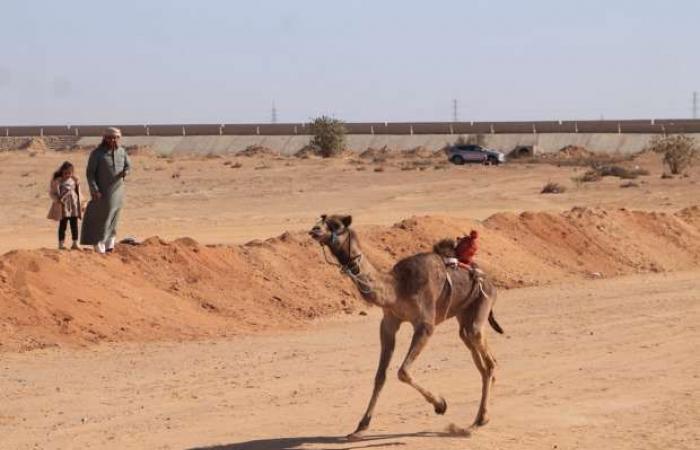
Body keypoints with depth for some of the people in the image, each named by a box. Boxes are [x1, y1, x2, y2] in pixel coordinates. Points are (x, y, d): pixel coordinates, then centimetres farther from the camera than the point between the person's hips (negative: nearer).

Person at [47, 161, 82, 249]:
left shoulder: (75, 180, 7)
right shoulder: (57, 181, -6)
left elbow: (78, 193, 15)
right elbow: (52, 193, -3)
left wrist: (80, 204, 10)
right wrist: (57, 200, -19)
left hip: (74, 206, 4)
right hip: (63, 207, -4)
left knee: (74, 225, 6)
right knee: (63, 225, 0)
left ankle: (75, 243, 13)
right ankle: (61, 243, 6)